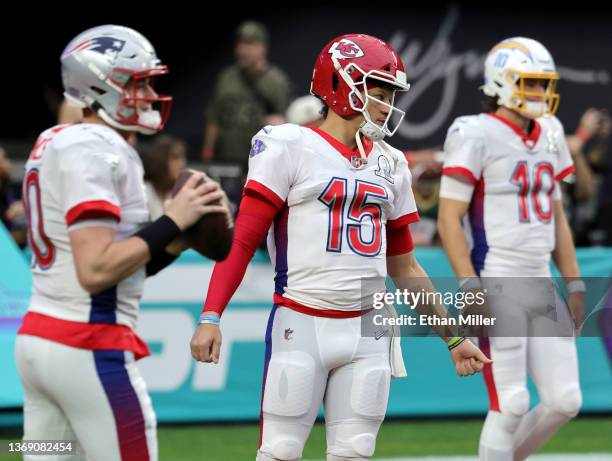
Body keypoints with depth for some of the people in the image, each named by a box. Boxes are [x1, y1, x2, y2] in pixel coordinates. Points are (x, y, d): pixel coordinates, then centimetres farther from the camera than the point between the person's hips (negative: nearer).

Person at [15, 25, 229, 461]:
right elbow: (95, 271, -21)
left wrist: (171, 243, 7)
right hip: (89, 349, -10)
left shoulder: (56, 143, 17)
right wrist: (171, 224, -14)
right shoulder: (96, 152, -13)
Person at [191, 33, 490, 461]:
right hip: (301, 325, -5)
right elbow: (242, 242, -7)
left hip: (368, 332, 5)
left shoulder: (390, 165, 14)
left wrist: (454, 338, 19)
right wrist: (211, 317, -18)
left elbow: (405, 269, 21)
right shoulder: (290, 148, -4)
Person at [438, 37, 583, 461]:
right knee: (511, 405, -8)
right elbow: (449, 219, -12)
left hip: (542, 287, 7)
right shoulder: (477, 136, -8)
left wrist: (574, 285, 16)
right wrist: (471, 286, -19)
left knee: (565, 401, 4)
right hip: (498, 289, -7)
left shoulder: (549, 136, 14)